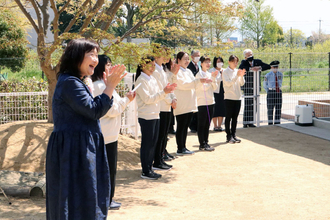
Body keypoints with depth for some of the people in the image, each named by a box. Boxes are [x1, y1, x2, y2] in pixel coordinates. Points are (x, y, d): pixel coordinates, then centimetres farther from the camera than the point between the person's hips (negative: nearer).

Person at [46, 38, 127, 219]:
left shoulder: (74, 82, 16)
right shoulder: (70, 83, -17)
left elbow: (95, 109, 17)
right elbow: (95, 111, -19)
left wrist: (110, 86, 9)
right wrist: (110, 86, -12)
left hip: (79, 149, 10)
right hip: (73, 150, -10)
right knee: (77, 202, -3)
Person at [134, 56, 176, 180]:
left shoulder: (152, 79, 15)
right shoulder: (141, 80, -12)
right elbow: (147, 99, -18)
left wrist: (166, 90, 1)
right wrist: (163, 92, -20)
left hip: (155, 115, 9)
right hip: (146, 117, -9)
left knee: (153, 143, 11)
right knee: (147, 144, -3)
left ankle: (149, 168, 20)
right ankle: (145, 172, 4)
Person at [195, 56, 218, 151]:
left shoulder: (209, 74, 15)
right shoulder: (199, 74, -7)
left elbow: (215, 88, 9)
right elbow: (204, 87, -16)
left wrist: (214, 78, -6)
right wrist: (211, 78, -15)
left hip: (210, 101, 7)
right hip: (202, 102, -7)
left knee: (207, 124, 10)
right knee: (202, 124, -2)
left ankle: (206, 143, 16)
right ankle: (202, 144, 1)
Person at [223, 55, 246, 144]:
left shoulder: (237, 71, 11)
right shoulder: (225, 72, -4)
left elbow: (242, 84, 9)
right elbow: (228, 83, -15)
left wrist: (241, 76, -9)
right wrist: (237, 76, -21)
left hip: (237, 97, 5)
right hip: (229, 97, -5)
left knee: (235, 117, 7)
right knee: (228, 117, -2)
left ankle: (234, 135, 13)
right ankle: (229, 136, 1)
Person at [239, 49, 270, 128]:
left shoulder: (257, 61, 9)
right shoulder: (244, 62, 1)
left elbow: (268, 66, 1)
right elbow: (240, 68, -20)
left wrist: (259, 68, -16)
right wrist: (250, 69, -30)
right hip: (247, 87, -4)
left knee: (254, 105, 4)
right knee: (247, 105, -7)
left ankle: (250, 122, 13)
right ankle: (245, 123, 0)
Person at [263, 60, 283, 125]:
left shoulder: (280, 74, 5)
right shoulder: (268, 75, -7)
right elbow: (265, 85, 7)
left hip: (278, 92, 4)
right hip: (271, 92, -4)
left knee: (278, 108, 5)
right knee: (270, 109, -2)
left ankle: (277, 123, 12)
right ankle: (270, 124, 4)